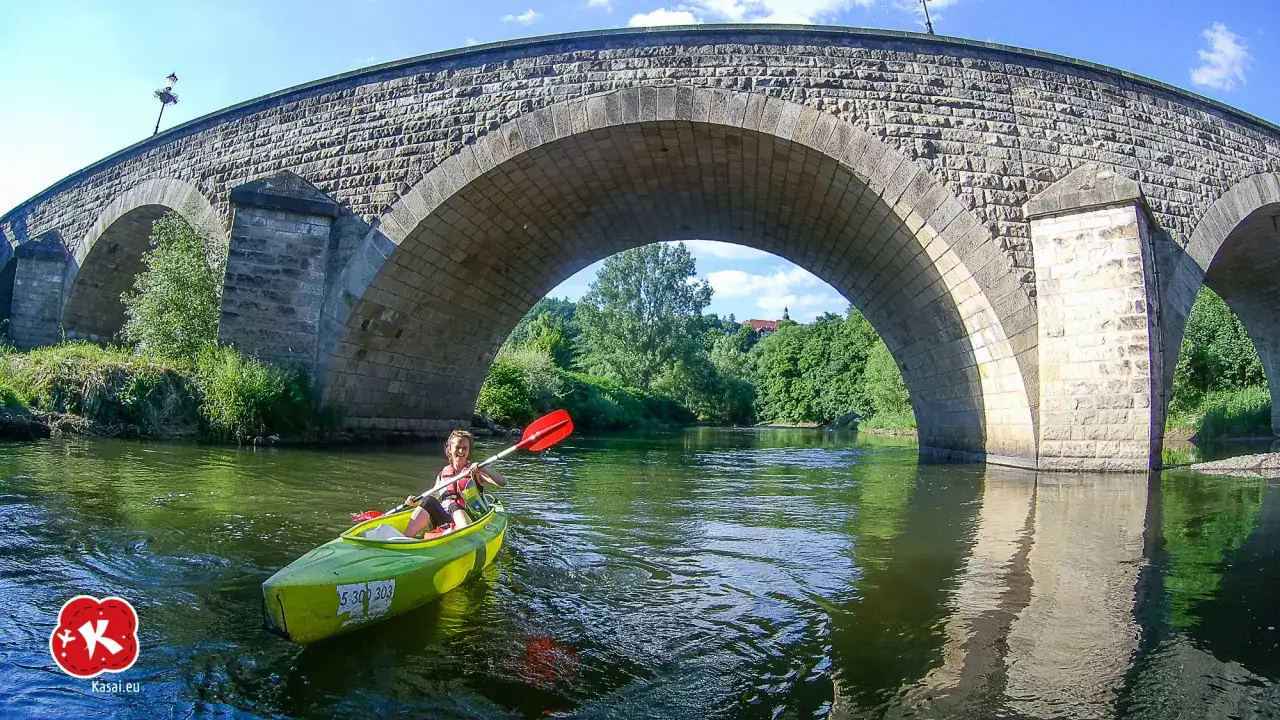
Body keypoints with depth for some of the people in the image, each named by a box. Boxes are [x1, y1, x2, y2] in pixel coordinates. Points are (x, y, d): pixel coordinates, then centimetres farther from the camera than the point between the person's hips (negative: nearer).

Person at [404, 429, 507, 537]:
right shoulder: (442, 474, 18)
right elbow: (434, 499, 20)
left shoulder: (475, 472, 6)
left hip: (468, 520, -3)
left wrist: (484, 470, -24)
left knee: (454, 506, -33)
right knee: (428, 502, -21)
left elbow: (503, 483, -8)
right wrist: (415, 502, 1)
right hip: (443, 519, 3)